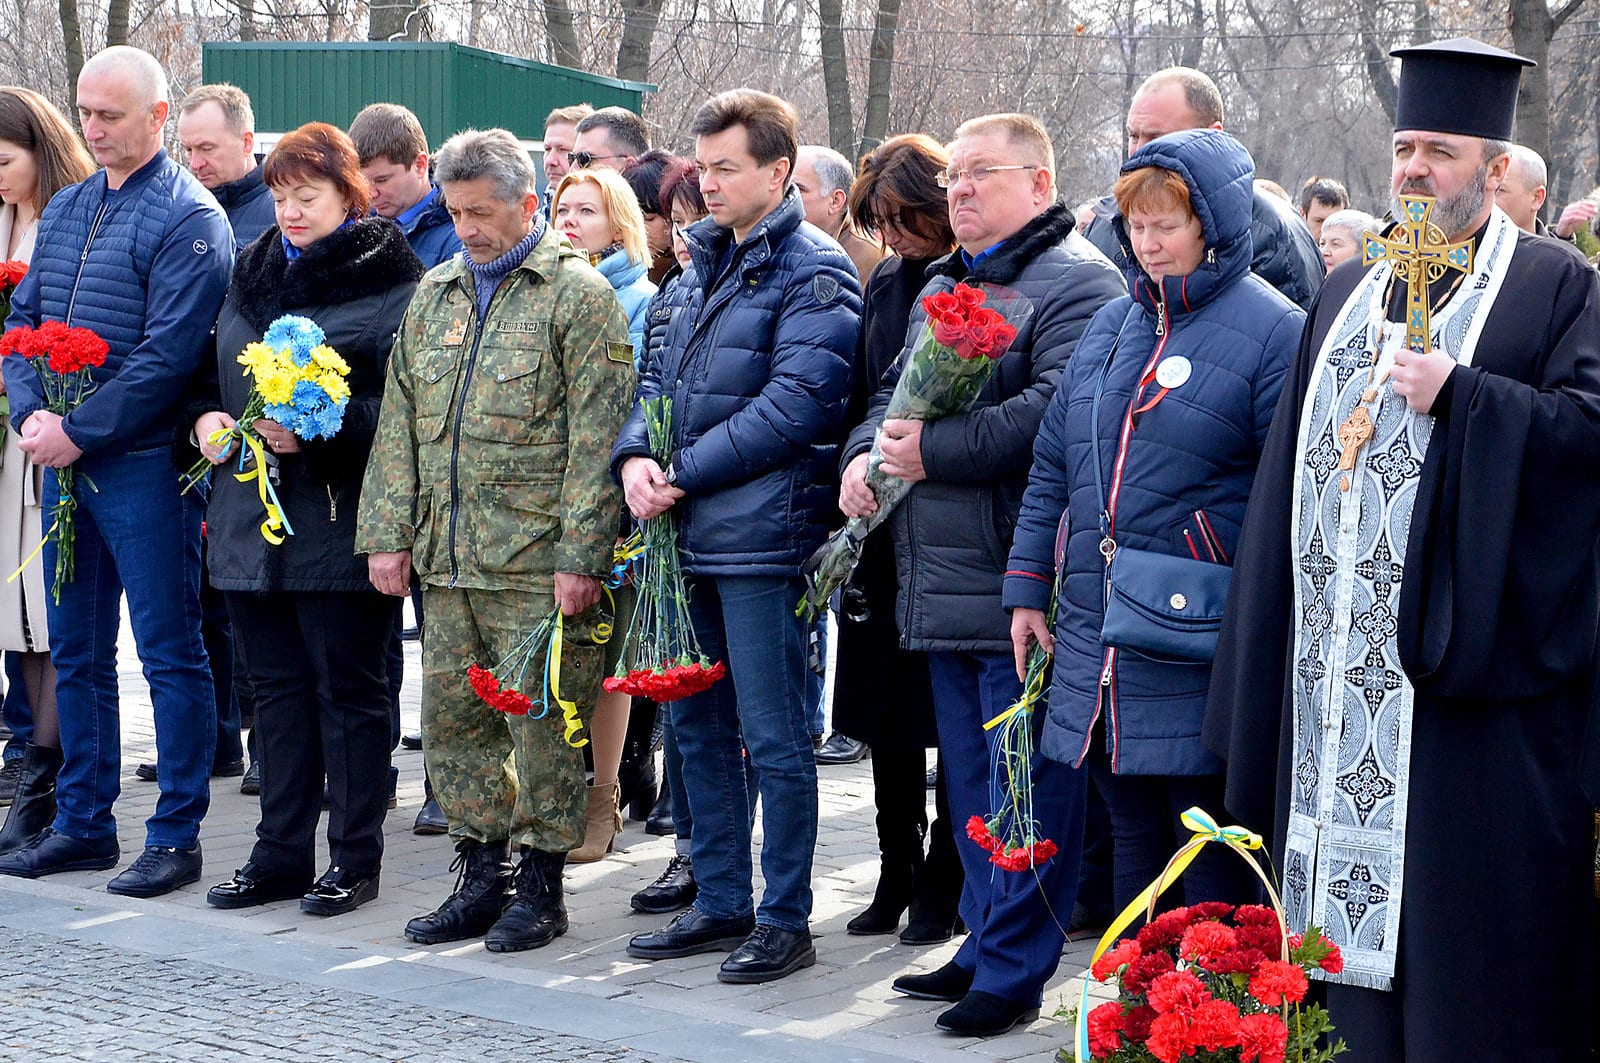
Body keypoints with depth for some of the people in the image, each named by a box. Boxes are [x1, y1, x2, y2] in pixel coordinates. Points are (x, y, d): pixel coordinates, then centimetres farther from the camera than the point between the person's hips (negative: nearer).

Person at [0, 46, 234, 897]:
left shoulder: (188, 219, -10)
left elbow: (167, 354, -17)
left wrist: (78, 431, -17)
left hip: (142, 465, -7)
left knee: (169, 652, -1)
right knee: (75, 649, 13)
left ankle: (176, 836, 6)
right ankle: (82, 824, 23)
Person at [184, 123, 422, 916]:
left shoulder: (390, 284, -7)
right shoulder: (252, 274, 16)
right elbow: (211, 369, 24)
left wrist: (319, 430, -22)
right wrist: (204, 418, 4)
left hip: (339, 521, -7)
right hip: (251, 515, 7)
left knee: (348, 687, 1)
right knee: (277, 686, 12)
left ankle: (355, 858, 10)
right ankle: (281, 851, 19)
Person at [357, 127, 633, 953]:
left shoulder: (577, 294, -5)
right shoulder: (435, 294, 15)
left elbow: (594, 438, -10)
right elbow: (399, 424, 17)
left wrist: (580, 556, -15)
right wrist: (386, 534, 9)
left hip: (537, 565, -6)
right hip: (447, 560, 7)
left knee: (542, 725, -1)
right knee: (452, 720, 10)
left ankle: (540, 883, 10)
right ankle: (483, 874, 21)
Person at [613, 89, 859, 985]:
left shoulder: (813, 272, -10)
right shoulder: (704, 262, 16)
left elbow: (795, 405, -18)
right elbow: (663, 375, 17)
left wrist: (685, 474, -16)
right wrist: (636, 456, -4)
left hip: (762, 535, -8)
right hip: (691, 538, 9)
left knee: (773, 735, -2)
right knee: (698, 723, 14)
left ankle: (786, 920, 7)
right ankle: (722, 904, 25)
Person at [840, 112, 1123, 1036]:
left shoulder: (1077, 283, -9)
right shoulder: (943, 284, 21)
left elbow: (1057, 410, -23)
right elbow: (898, 392, 26)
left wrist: (935, 450, -20)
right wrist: (865, 453, 5)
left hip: (1020, 584, -9)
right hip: (943, 590, 9)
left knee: (1027, 787, -4)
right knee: (970, 780, 16)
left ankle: (1015, 970, 2)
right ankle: (985, 946, 26)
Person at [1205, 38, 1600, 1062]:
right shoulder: (1348, 294, 19)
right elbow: (1293, 469, 19)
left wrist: (1455, 395, -19)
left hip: (1465, 658, -6)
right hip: (1340, 672, 6)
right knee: (1346, 898, 8)